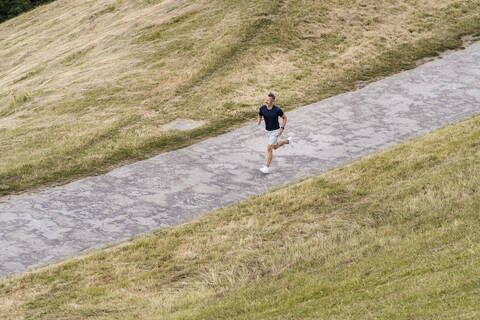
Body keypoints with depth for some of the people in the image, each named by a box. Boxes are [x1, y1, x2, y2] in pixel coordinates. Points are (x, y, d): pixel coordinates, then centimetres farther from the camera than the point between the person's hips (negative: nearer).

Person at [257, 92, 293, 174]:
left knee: (269, 149, -11)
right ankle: (288, 141, 50)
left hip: (275, 131, -6)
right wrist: (259, 121, -15)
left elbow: (284, 117, -8)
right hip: (267, 131, 6)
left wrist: (282, 128, -15)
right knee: (275, 147, 23)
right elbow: (259, 115, 8)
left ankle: (267, 167, -2)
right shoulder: (262, 108, -12)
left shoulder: (277, 110, -24)